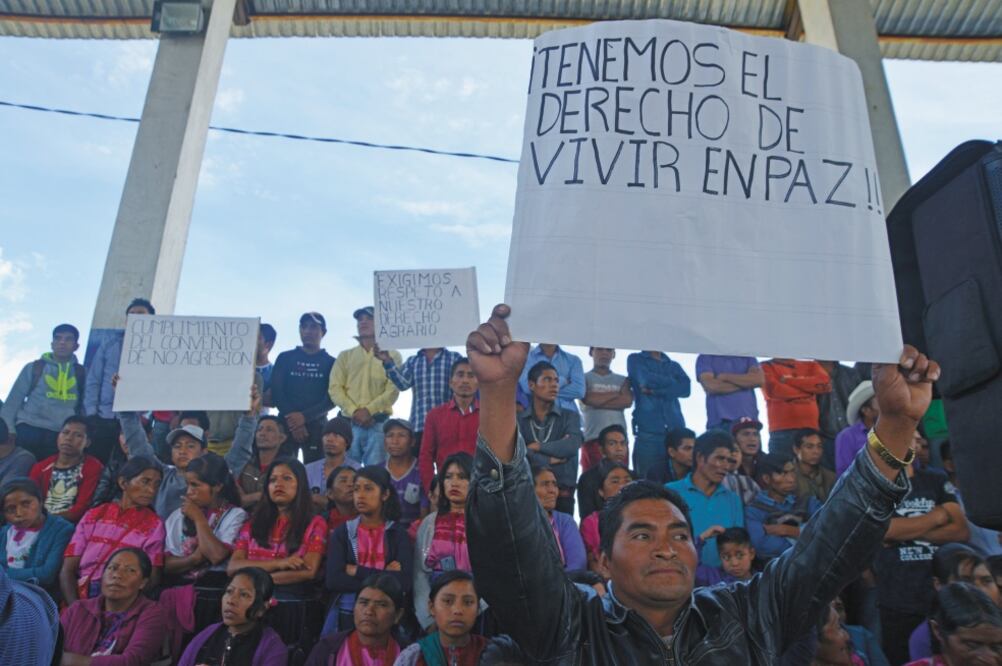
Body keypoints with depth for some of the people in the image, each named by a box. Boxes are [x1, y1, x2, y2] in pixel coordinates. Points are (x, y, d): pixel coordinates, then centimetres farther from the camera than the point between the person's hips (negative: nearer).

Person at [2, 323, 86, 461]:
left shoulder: (81, 373, 11)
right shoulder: (34, 368, 9)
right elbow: (13, 401, 7)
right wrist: (8, 430, -4)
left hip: (63, 436, 1)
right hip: (28, 431, 0)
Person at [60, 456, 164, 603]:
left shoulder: (154, 524, 6)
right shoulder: (94, 516, 13)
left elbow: (151, 579, 0)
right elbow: (68, 570, 6)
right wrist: (76, 607, -10)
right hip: (80, 596, 2)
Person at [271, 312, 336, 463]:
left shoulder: (331, 363, 10)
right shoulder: (285, 358, 14)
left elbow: (332, 398, 0)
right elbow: (276, 392, 6)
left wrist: (304, 416, -13)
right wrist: (291, 418, -8)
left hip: (316, 425, -1)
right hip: (286, 423, 1)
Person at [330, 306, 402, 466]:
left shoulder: (392, 355, 9)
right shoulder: (345, 356, 16)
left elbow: (393, 390, -2)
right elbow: (335, 388, 6)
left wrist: (369, 410, -13)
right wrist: (353, 411, -9)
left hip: (378, 422, -2)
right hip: (349, 422, 2)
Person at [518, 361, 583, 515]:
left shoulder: (570, 416, 9)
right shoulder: (518, 420, 7)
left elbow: (572, 445, -9)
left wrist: (537, 447, -4)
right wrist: (549, 460, -8)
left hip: (562, 495, 1)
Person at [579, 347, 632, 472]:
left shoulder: (622, 380, 20)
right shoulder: (584, 378, 11)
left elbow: (627, 401, 1)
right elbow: (589, 399, -7)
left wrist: (599, 399, -1)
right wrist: (617, 394, 3)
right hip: (593, 439, -3)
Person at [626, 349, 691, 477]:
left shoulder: (674, 365, 20)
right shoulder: (635, 360, 11)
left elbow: (686, 388, 2)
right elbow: (645, 380, -8)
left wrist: (654, 390, -8)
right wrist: (672, 382, 5)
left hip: (676, 431, 3)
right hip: (648, 433, -3)